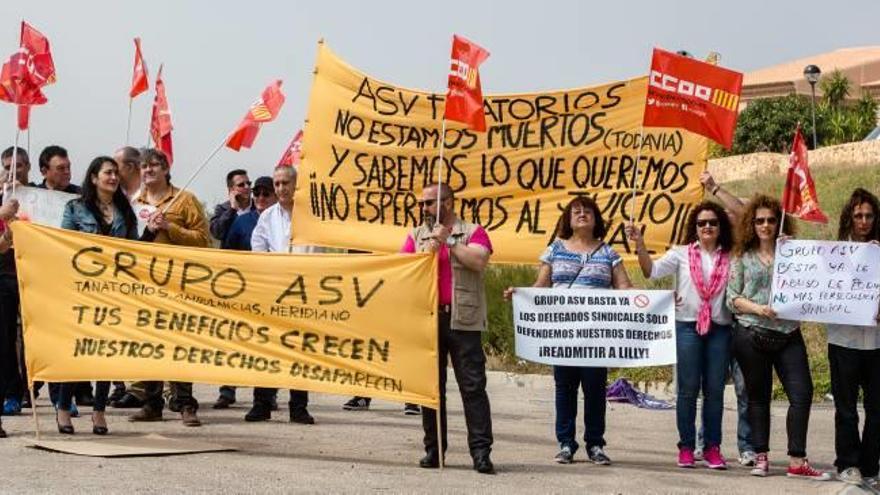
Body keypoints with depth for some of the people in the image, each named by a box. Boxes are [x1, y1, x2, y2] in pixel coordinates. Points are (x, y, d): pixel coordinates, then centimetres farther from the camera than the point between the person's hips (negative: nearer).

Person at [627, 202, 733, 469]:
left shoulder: (731, 258, 8)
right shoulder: (682, 254, 6)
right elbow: (652, 270, -4)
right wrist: (640, 244, -19)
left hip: (720, 329, 1)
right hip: (688, 327, -1)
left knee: (715, 390, 3)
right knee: (688, 389, 1)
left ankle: (712, 447, 11)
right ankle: (686, 447, 8)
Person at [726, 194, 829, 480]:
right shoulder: (743, 257, 6)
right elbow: (732, 298, 3)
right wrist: (757, 308, -13)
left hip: (788, 335, 1)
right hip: (752, 335, -1)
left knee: (802, 393, -8)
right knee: (758, 396, 6)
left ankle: (797, 462, -5)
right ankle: (761, 458, 14)